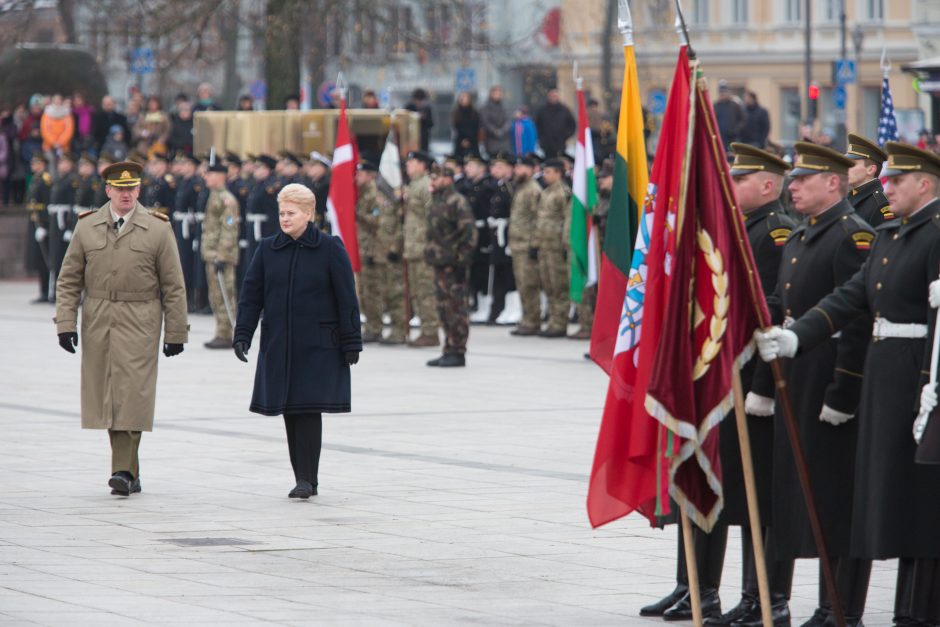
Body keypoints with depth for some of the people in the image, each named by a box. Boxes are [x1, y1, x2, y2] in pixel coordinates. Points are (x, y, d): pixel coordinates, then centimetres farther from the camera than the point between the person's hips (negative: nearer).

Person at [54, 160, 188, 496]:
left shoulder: (158, 229, 2)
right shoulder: (86, 227, 8)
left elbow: (173, 287, 4)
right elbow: (69, 280, 9)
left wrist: (176, 333, 2)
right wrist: (66, 322, -2)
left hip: (139, 323, -3)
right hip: (97, 321, 3)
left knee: (131, 393, -13)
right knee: (106, 396, 4)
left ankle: (123, 471, -13)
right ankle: (131, 472, 14)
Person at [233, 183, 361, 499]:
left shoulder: (330, 248, -2)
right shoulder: (267, 250, 8)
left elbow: (347, 298, -1)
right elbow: (251, 295, 9)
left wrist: (351, 342, -3)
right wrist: (242, 335, -1)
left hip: (317, 347, -4)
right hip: (278, 346, 4)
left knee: (309, 409, -10)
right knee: (289, 412, 4)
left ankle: (307, 478, -7)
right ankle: (304, 478, 12)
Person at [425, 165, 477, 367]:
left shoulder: (457, 202, -11)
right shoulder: (436, 203, 17)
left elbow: (469, 233, -16)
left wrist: (461, 260, -18)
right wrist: (430, 255, 20)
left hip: (452, 265, -9)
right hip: (439, 263, 9)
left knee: (456, 307, -6)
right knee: (443, 307, 11)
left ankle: (458, 353, -3)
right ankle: (449, 350, 17)